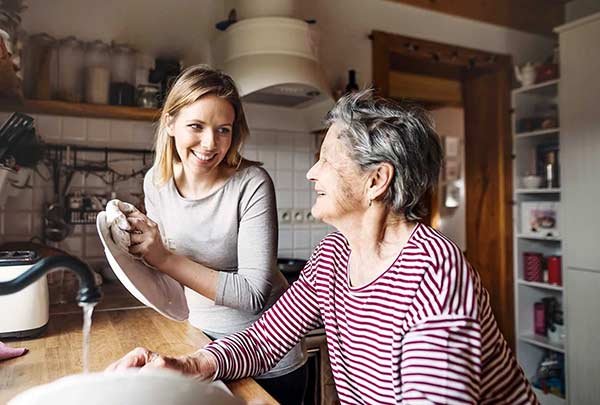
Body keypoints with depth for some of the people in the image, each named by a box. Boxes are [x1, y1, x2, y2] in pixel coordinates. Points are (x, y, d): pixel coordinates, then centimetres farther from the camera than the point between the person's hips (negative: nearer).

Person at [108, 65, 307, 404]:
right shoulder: (156, 181, -7)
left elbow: (254, 294, -26)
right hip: (203, 344, 5)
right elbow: (164, 274, 5)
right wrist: (137, 244, -15)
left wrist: (166, 259, -30)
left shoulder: (251, 184, -24)